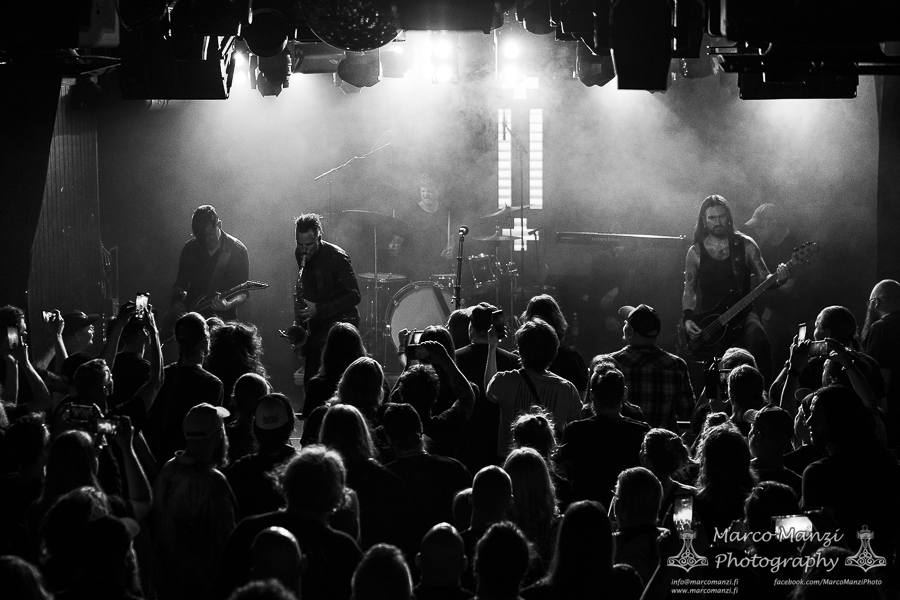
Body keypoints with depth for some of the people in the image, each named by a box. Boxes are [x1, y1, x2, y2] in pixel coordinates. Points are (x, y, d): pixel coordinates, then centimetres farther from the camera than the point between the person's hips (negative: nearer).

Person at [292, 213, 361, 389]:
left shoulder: (336, 257, -17)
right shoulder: (299, 254, 3)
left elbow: (354, 296, -18)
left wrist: (318, 309, -24)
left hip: (340, 317, -6)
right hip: (314, 321, 6)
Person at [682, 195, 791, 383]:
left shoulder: (745, 245, 4)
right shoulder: (695, 253, 4)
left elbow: (764, 280, 3)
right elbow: (689, 290, 9)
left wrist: (778, 280, -20)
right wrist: (687, 319, -6)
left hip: (742, 313, 0)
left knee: (759, 343, -31)